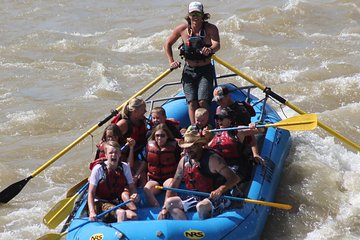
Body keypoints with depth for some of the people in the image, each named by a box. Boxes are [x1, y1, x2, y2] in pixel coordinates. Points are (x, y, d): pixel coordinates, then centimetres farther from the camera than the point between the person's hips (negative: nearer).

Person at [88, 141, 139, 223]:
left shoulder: (125, 167, 5)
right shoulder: (98, 169, -8)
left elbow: (131, 187, 9)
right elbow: (91, 193, -8)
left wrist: (134, 194, -17)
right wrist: (92, 212, -22)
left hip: (116, 203, 4)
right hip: (100, 204, -4)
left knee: (133, 215, -28)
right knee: (121, 213, -34)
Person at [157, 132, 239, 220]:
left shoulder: (212, 159, -13)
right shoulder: (184, 161, 6)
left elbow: (234, 178, -19)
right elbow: (174, 185, 12)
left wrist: (220, 190, -37)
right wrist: (165, 208, 5)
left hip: (215, 198, -7)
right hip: (195, 198, 7)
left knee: (201, 206, -38)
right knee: (170, 203, -11)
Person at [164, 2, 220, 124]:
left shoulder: (211, 28, -9)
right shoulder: (182, 29, -2)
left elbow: (217, 44, -27)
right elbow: (168, 44, 12)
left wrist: (210, 50, -49)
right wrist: (171, 62, 4)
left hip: (205, 70, -2)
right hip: (189, 71, 2)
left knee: (203, 101, -15)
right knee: (192, 102, -7)